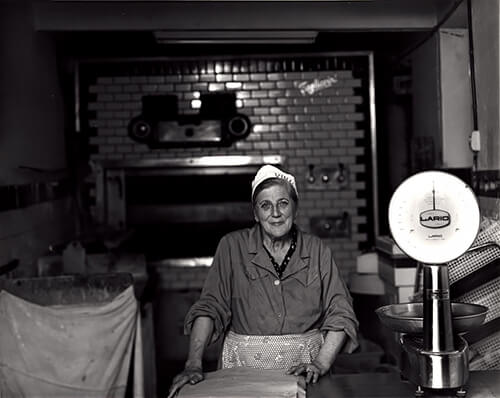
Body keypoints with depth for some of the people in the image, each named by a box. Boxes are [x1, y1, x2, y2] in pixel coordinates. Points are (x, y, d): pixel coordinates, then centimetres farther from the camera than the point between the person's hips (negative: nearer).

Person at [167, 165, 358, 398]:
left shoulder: (317, 250, 5)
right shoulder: (233, 247, 2)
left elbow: (340, 313, 3)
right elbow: (210, 307, -3)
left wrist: (321, 363, -10)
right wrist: (194, 364, -14)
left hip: (303, 369, 1)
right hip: (245, 367, -1)